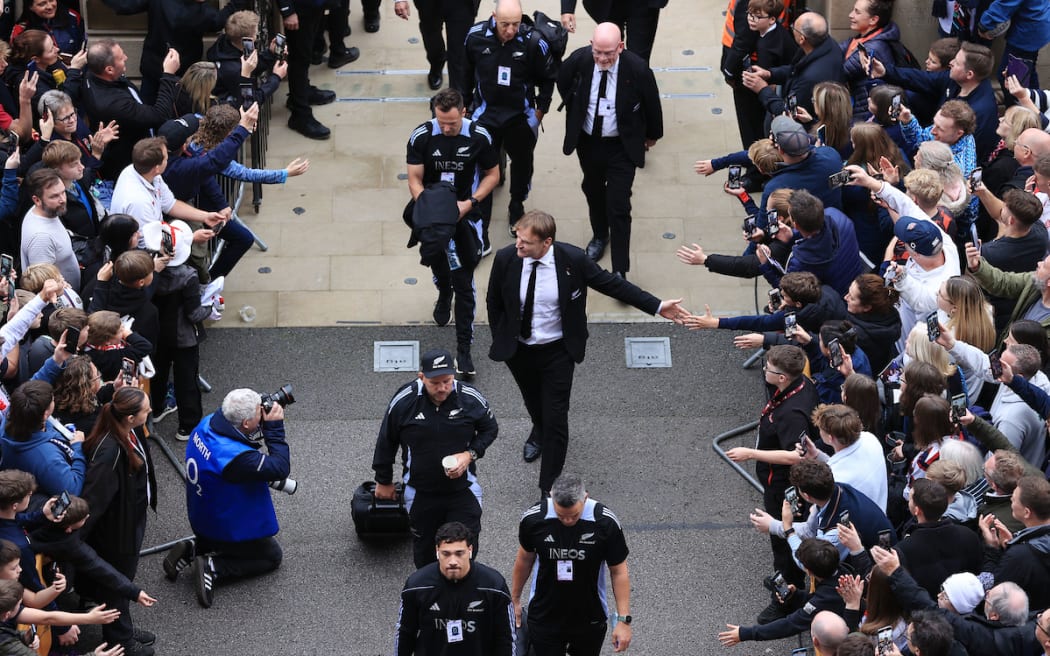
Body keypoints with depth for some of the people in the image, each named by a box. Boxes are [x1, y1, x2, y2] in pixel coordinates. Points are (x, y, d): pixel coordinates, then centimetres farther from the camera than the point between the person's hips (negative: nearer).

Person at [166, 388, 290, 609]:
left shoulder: (208, 424, -14)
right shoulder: (237, 457, -39)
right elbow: (280, 468, -30)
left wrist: (268, 425, -8)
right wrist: (274, 427, -26)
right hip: (229, 530, -8)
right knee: (272, 556, 18)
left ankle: (194, 549, 12)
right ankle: (214, 568, -2)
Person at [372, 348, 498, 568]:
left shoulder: (471, 399, -14)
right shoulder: (404, 401, -15)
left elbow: (490, 430, 4)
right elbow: (386, 441, 0)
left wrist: (470, 454, -14)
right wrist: (384, 481, 9)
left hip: (463, 491, 0)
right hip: (420, 493, 0)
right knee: (424, 550, 16)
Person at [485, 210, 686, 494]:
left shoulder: (572, 259, -23)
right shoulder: (506, 259, -19)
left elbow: (610, 283, -10)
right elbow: (494, 302, 0)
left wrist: (657, 306, -12)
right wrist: (500, 341, 4)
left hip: (557, 352, -2)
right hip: (518, 350, 2)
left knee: (555, 419, -4)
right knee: (533, 401, 28)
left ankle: (550, 491, 6)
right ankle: (539, 431, 64)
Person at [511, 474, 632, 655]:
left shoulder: (606, 523, -21)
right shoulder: (533, 519, -18)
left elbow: (618, 572, -10)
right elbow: (524, 560, 2)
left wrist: (624, 620, -11)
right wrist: (515, 600, 13)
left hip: (590, 621, 0)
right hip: (544, 618, 0)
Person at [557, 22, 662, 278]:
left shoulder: (637, 69, -26)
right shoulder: (579, 60, -20)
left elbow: (652, 104, -7)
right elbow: (562, 81, 6)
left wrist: (652, 135, 8)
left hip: (621, 146, -4)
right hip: (587, 141, 4)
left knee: (619, 207, -5)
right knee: (593, 190, 26)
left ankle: (620, 271, 4)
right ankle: (599, 235, 55)